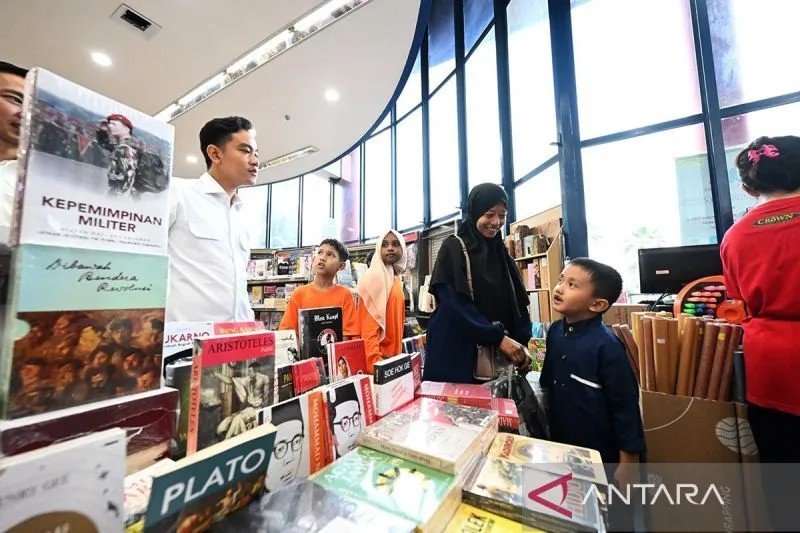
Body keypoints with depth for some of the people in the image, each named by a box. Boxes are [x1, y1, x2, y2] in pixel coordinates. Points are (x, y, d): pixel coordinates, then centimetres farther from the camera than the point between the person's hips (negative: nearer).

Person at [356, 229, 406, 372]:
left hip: (393, 354, 8)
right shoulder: (374, 277, -15)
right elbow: (368, 328, -20)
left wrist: (397, 353, 16)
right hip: (380, 355, -8)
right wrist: (376, 362, -26)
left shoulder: (395, 279, 11)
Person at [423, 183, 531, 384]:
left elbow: (518, 302, 8)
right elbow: (456, 305, -17)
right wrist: (499, 338, -20)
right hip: (456, 352, -5)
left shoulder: (501, 254, 11)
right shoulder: (453, 248, -7)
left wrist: (522, 342, -6)